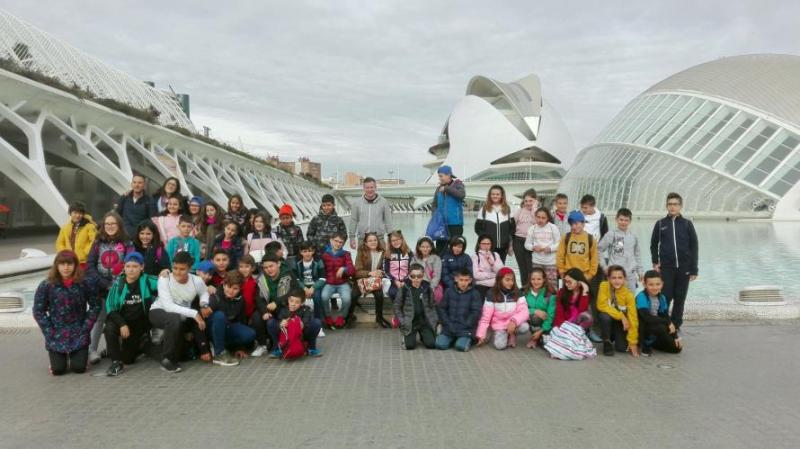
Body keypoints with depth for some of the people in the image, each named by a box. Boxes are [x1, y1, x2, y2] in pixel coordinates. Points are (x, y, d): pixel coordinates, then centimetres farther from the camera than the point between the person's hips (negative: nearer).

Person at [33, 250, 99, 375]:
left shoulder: (86, 283, -6)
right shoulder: (46, 286, -7)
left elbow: (95, 306, -1)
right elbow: (38, 311, -2)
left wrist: (85, 329, -7)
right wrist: (50, 334, -7)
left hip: (79, 333, 0)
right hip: (56, 335, 0)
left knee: (79, 368, -5)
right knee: (58, 370, -3)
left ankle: (79, 353, 30)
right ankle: (59, 356, 32)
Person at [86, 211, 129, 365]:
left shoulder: (126, 243, 3)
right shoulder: (98, 243, 9)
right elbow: (89, 267, 2)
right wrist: (105, 284, -9)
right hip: (100, 289, 1)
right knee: (99, 319, -6)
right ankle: (91, 350, 0)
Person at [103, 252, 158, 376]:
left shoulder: (148, 281, -11)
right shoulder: (118, 283, -9)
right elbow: (110, 308, -10)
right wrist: (122, 324, -21)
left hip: (141, 324, -1)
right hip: (122, 320, 1)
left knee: (127, 359, 3)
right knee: (109, 328, -33)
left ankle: (142, 344, 37)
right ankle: (116, 362, -15)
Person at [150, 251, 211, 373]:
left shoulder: (197, 281, -14)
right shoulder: (164, 279, -23)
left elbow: (204, 293, 10)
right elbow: (168, 306, -32)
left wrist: (204, 305, -13)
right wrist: (194, 313, -37)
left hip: (182, 317, 5)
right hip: (159, 312, -4)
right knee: (175, 319, -35)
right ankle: (166, 359, -22)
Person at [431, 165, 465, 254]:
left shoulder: (457, 184, 1)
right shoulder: (439, 188, 12)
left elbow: (461, 194, -19)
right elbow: (434, 204, 16)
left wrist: (446, 189, -15)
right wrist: (435, 214, -4)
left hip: (455, 224, -4)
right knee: (440, 248, 5)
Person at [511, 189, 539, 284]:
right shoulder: (519, 211, 6)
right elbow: (512, 226, 9)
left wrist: (534, 207, -13)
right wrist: (510, 244, 8)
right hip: (519, 240, 3)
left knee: (530, 268, -5)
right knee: (522, 268, 11)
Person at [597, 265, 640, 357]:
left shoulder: (628, 294, -22)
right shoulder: (604, 286, -22)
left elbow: (633, 318, -22)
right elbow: (601, 305, -27)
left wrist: (633, 342, -24)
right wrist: (621, 316, -32)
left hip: (621, 322, 0)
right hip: (607, 318, 0)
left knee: (622, 348, -15)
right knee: (605, 316, -35)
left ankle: (616, 337, 22)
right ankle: (607, 342, -8)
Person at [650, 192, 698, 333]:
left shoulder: (687, 224, 2)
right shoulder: (660, 224, 4)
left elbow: (694, 247, 3)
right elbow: (654, 245, 13)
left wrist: (694, 269, -1)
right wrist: (655, 262, 2)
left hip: (684, 268, 1)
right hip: (666, 268, 0)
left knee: (680, 299, 6)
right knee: (665, 298, -4)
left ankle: (676, 325, 18)